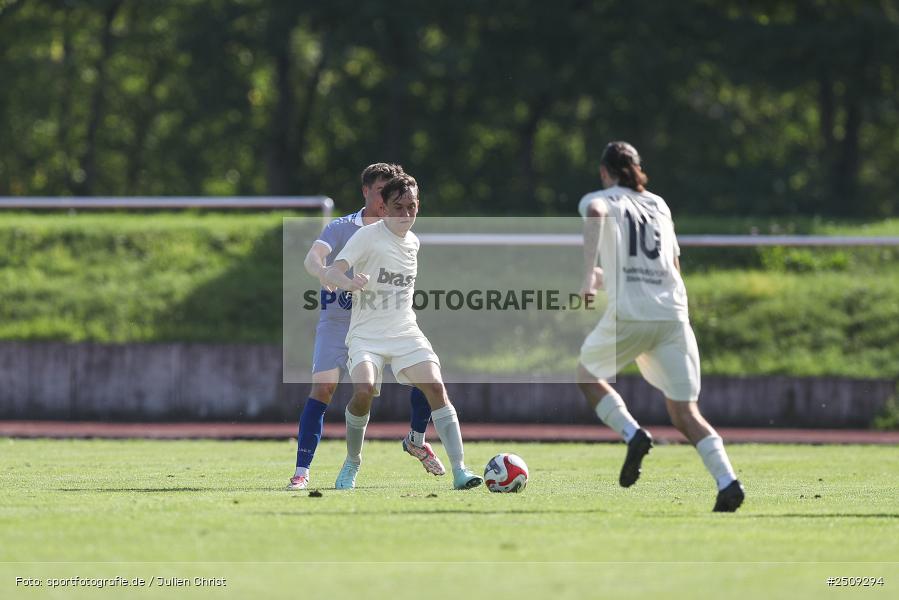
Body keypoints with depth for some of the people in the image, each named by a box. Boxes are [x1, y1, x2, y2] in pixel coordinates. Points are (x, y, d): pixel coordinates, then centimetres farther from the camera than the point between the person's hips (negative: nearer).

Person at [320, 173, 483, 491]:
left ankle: (459, 470, -16)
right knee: (364, 391, -27)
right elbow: (329, 273, -22)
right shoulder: (368, 236, -9)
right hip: (366, 334, -5)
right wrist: (348, 282, -42)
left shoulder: (413, 242, 11)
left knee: (436, 387, -16)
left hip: (405, 333, 5)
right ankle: (352, 462, 0)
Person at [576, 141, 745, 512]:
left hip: (628, 314, -4)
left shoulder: (599, 199, 9)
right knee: (685, 413, 4)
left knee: (587, 374, 23)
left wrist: (589, 274, -19)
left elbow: (595, 212, -18)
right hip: (673, 314, 4)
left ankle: (632, 434, -1)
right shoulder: (659, 205, 23)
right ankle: (727, 482, -16)